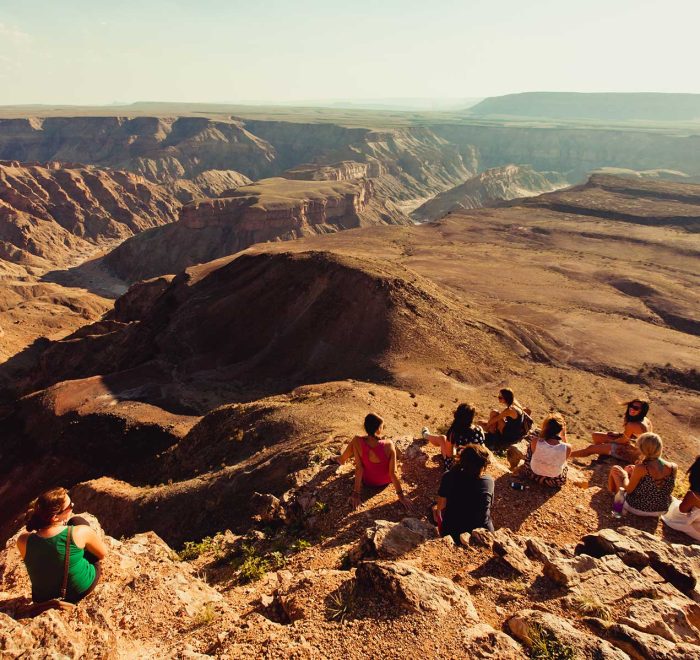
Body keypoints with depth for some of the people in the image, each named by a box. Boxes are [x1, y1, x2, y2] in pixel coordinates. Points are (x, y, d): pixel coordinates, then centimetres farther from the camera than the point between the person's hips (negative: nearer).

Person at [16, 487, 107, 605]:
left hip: (44, 599, 3)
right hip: (82, 589, -2)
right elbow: (102, 553, -10)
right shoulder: (80, 532, -30)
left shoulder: (23, 540, -22)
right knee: (77, 521, 4)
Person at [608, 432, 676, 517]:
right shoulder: (673, 467, -17)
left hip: (637, 509, -5)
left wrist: (625, 475, 5)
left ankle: (612, 491, 46)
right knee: (630, 468, 22)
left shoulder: (641, 468, -30)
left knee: (615, 468, 16)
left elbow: (628, 490, -15)